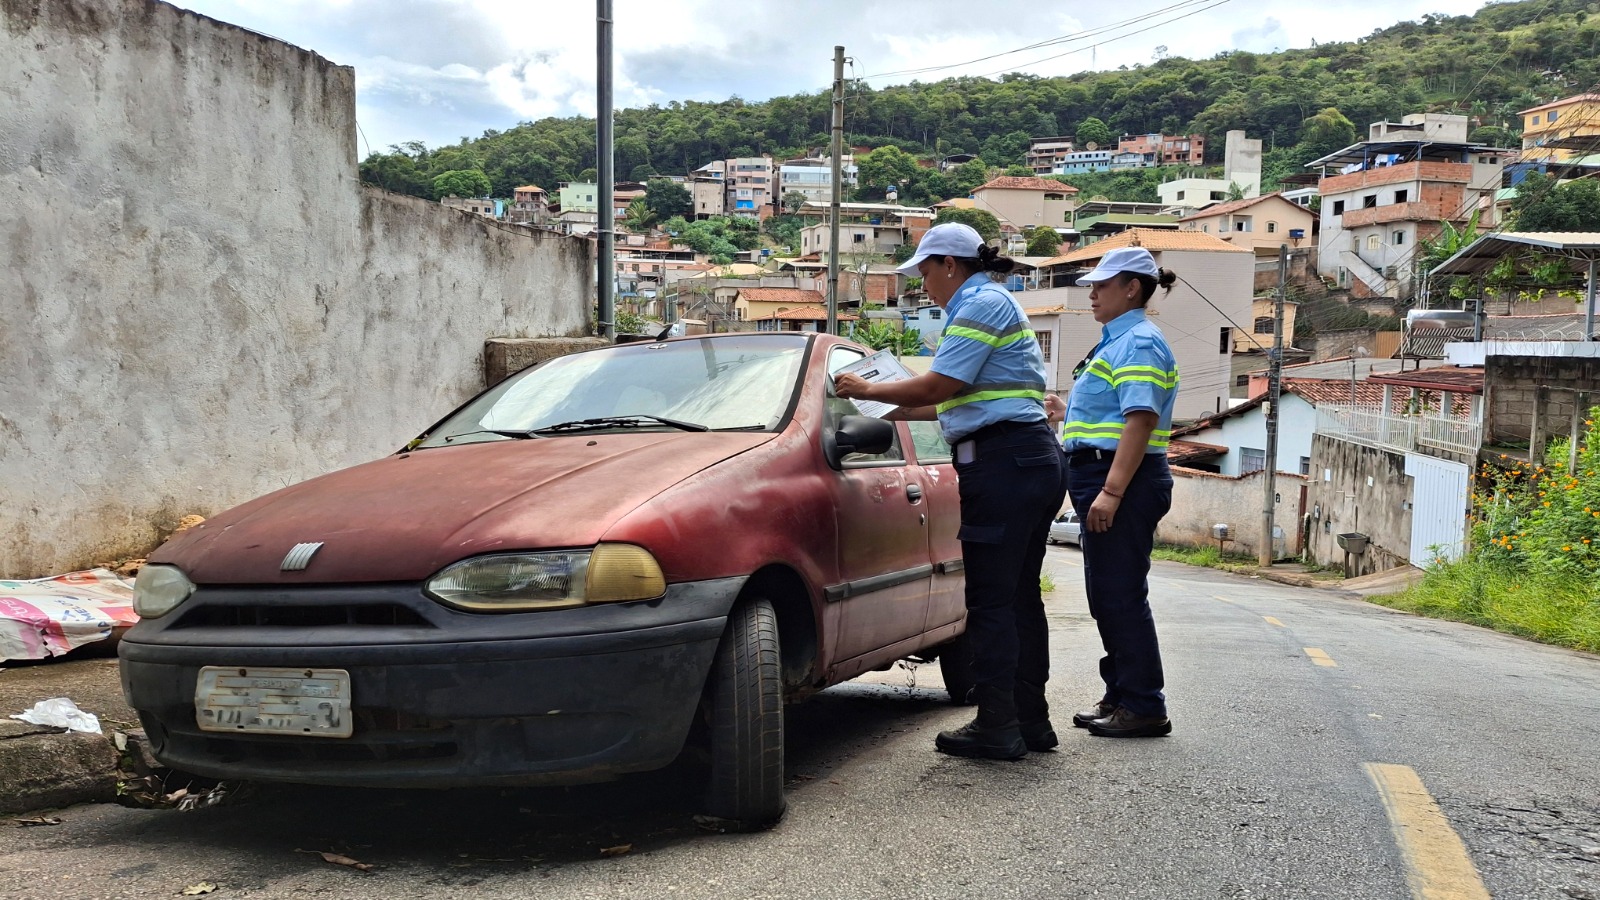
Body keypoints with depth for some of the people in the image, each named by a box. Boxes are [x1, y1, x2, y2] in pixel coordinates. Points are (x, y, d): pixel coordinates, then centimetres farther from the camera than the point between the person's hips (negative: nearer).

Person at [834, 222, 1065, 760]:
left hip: (1003, 462, -11)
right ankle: (1031, 720, 18)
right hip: (1032, 459, 11)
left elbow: (939, 386, -15)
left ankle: (997, 727, -4)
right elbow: (955, 400, 25)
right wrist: (886, 411, 27)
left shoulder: (983, 304, -7)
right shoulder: (994, 306, 24)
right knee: (1019, 596, 12)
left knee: (991, 599, -7)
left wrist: (866, 390, -2)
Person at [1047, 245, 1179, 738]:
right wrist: (1069, 414, 31)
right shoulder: (1117, 341, 20)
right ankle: (1120, 697, 23)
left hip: (1123, 480, -11)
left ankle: (1144, 707, 0)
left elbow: (1141, 420, -23)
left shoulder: (1139, 342, -12)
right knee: (1107, 595, 14)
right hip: (1102, 479, 11)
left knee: (1120, 595, -7)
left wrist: (1112, 490, -28)